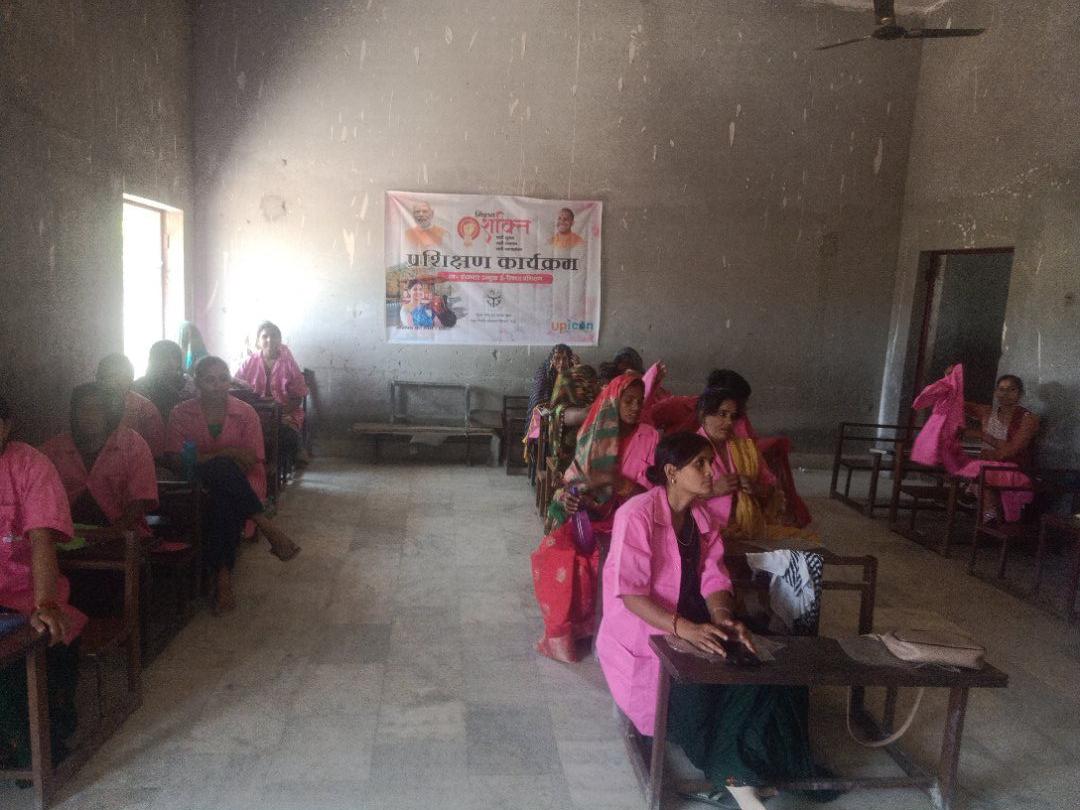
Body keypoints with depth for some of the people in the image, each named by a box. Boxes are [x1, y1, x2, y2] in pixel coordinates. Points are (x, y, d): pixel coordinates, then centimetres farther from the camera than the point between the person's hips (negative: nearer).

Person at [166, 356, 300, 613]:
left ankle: (223, 576, -29)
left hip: (240, 485, 0)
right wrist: (227, 453, -19)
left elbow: (253, 463, -3)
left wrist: (202, 458, -15)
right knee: (222, 467, -34)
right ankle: (266, 527, -30)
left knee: (223, 503, -36)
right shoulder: (181, 413, 3)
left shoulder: (246, 413, 2)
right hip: (197, 485, 0)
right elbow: (174, 460, -9)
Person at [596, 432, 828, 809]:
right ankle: (731, 775, -6)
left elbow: (713, 579, 0)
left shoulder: (703, 516, 5)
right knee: (696, 694, -27)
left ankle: (732, 773, -3)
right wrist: (683, 628, -36)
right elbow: (630, 594, -24)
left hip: (693, 630, 7)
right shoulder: (637, 515, -18)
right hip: (643, 636, -7)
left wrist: (724, 619, -21)